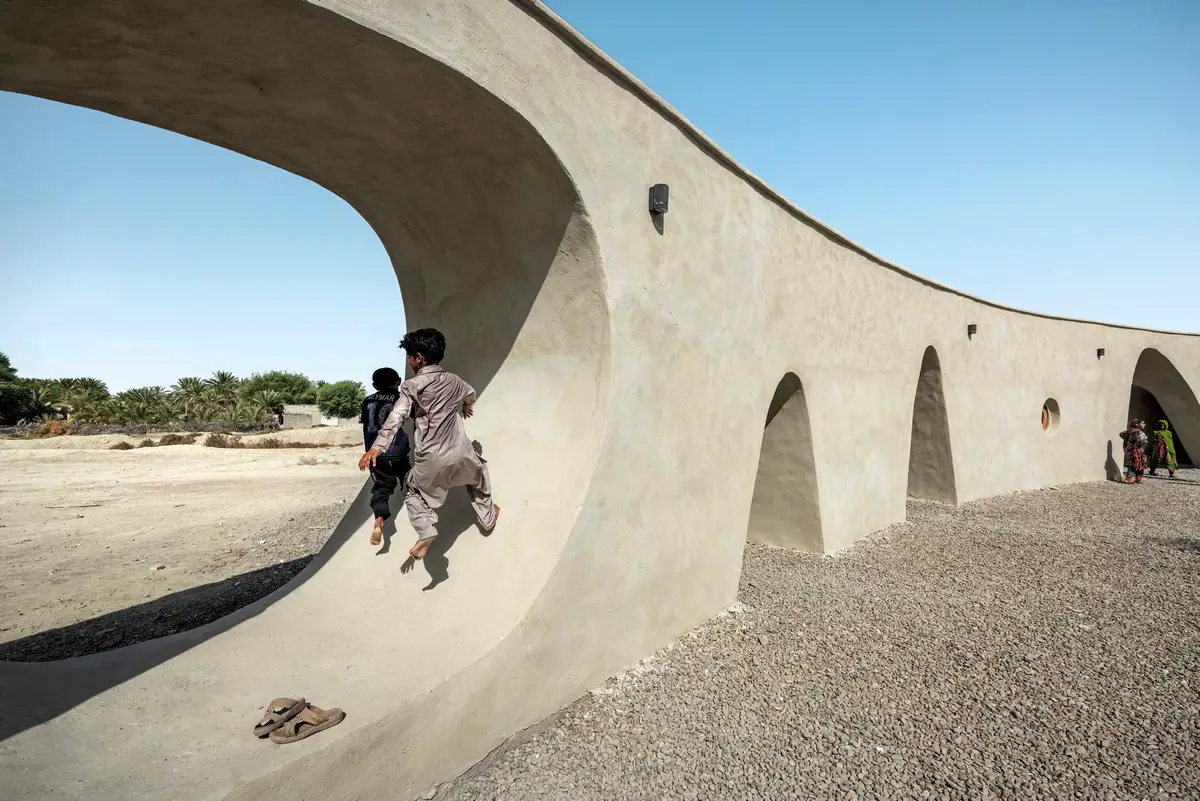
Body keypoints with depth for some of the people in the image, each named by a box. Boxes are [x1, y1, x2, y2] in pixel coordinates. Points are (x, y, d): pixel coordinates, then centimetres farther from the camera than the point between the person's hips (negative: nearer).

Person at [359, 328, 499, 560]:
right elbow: (471, 395, 30)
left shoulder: (412, 386, -10)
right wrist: (466, 408, 54)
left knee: (412, 490, 20)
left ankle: (426, 531, 1)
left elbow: (396, 417, -24)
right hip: (460, 453, 4)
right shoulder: (453, 381, 7)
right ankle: (488, 516, 44)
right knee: (478, 475, 34)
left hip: (430, 460, -4)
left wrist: (377, 447, -31)